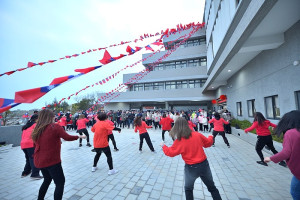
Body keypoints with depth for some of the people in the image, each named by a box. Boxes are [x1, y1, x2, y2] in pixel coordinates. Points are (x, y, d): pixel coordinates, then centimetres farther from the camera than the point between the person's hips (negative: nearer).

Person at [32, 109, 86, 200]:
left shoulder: (37, 129, 3)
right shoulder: (55, 127, -16)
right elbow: (67, 137, -18)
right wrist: (79, 136, -5)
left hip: (39, 160, 8)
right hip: (52, 161, -7)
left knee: (47, 180, 29)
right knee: (60, 183, 8)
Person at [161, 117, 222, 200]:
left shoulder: (179, 141, -19)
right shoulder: (197, 135, -9)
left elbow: (171, 152, -7)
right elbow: (208, 143, 6)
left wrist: (163, 146, 10)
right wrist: (211, 137, 27)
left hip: (191, 168, -3)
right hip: (204, 164, 3)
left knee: (188, 189, 24)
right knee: (212, 187, 26)